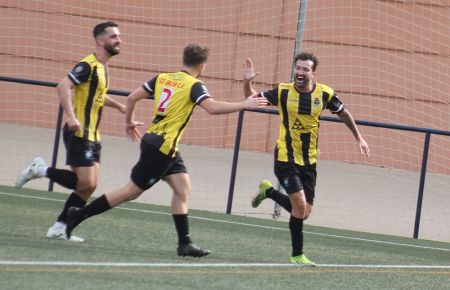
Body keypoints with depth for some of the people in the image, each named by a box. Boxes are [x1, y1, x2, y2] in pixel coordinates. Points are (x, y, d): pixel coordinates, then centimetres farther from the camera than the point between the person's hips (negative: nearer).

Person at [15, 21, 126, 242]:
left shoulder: (102, 66, 15)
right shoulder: (88, 66, -14)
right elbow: (63, 87, -26)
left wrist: (117, 105, 31)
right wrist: (71, 117, -35)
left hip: (91, 135, 9)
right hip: (78, 133, -9)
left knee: (89, 186, 5)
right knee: (85, 183, -14)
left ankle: (59, 228, 9)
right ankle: (40, 170, 2)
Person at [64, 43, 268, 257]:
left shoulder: (162, 78, 8)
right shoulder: (194, 86, -12)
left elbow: (132, 98, 9)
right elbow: (212, 107, -28)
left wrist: (129, 122, 24)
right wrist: (244, 105, -20)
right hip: (162, 146, -8)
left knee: (182, 189, 7)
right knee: (132, 191, 1)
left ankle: (184, 243, 4)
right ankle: (79, 215, 5)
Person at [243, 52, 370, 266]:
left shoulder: (324, 94, -4)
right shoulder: (283, 91, -9)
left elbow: (343, 113, 13)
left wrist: (359, 138, 15)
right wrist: (247, 82, -18)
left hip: (309, 161, 4)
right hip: (286, 158, -4)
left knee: (303, 213, 4)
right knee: (300, 205, -16)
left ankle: (268, 191, 30)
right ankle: (297, 254, 1)